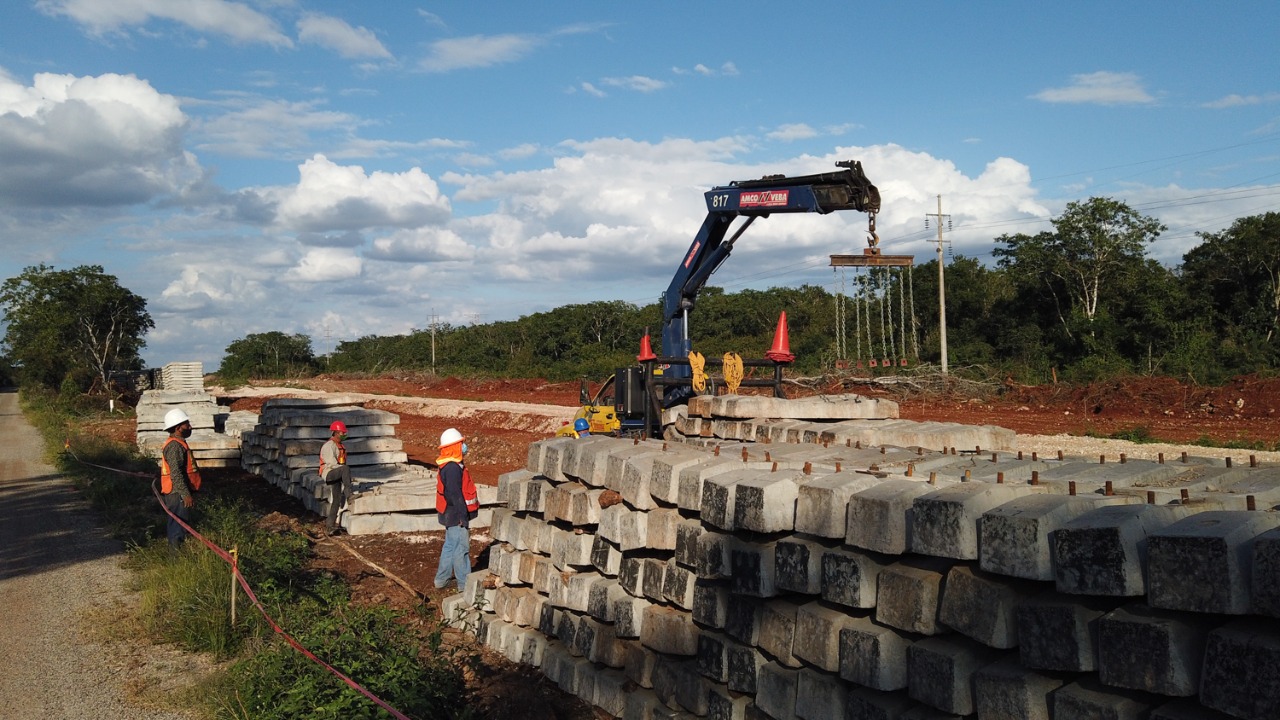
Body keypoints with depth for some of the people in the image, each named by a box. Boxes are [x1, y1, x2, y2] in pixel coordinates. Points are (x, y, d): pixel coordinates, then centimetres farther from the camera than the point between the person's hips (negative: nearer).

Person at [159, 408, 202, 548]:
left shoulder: (178, 443, 16)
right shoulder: (174, 446, -18)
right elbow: (176, 474, -24)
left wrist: (187, 493, 27)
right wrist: (186, 495, -25)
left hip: (180, 494, 10)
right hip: (177, 495, -10)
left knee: (179, 525, 16)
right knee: (178, 527, -6)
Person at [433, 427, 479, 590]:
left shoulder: (447, 466, 11)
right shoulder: (452, 468, -22)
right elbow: (455, 494, -24)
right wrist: (463, 516, -20)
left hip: (450, 515, 11)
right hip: (456, 515, -11)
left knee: (450, 546, 19)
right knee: (461, 548, -2)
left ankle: (441, 579, 28)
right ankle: (464, 583, 5)